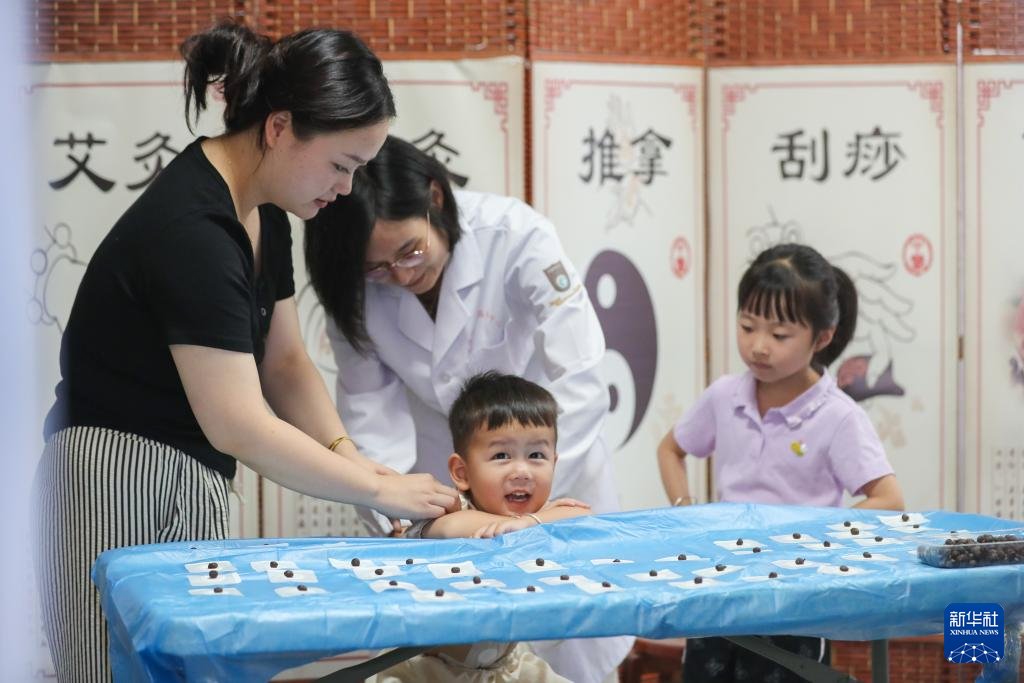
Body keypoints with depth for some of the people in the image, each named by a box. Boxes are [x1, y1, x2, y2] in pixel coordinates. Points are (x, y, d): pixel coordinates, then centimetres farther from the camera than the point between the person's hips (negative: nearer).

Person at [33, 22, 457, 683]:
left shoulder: (264, 211, 6)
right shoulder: (191, 230, -23)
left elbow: (283, 360, 14)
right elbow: (238, 425, -24)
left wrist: (348, 454, -3)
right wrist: (380, 490, -15)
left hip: (193, 486, 9)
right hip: (118, 487, -9)